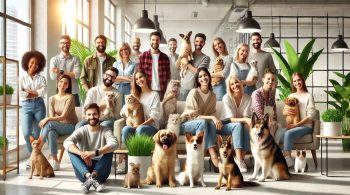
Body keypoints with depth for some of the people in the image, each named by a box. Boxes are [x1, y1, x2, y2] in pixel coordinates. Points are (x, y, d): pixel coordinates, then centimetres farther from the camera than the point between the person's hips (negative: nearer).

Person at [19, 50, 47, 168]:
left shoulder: (41, 78, 11)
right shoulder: (22, 78, 9)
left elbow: (43, 91, -5)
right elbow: (19, 93, -5)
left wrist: (29, 92, -7)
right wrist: (36, 93, -4)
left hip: (39, 106, 1)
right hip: (26, 106, -1)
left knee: (37, 133, 2)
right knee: (26, 133, -15)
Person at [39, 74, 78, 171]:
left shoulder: (69, 97, -9)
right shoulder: (52, 99, 8)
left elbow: (63, 116, -16)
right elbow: (52, 116, 0)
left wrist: (48, 119, -28)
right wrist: (46, 120, -24)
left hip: (71, 126, -4)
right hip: (58, 126, 4)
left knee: (49, 124, -31)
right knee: (51, 133, -34)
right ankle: (55, 162, -34)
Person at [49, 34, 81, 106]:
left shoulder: (75, 59, 6)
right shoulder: (54, 60, 7)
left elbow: (77, 75, -9)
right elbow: (53, 76, -5)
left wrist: (61, 72, -11)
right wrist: (70, 74, -8)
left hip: (73, 94, 0)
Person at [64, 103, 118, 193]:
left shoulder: (106, 130, -2)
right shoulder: (81, 131, 1)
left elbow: (114, 144, -24)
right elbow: (66, 143, -20)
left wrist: (95, 153, -38)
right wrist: (82, 154, -38)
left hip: (100, 171, -1)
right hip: (83, 170, 1)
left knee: (109, 150, -23)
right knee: (71, 150, -20)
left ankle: (92, 177, -39)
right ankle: (88, 176, -42)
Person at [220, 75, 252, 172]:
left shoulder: (248, 98, -6)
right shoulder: (227, 98, -15)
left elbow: (247, 116, -10)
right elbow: (231, 119, -22)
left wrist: (248, 121, -34)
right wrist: (245, 119, -39)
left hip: (241, 125, 3)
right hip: (225, 126, -3)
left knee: (247, 127, -31)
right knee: (238, 125, -35)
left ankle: (241, 158, -30)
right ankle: (239, 159, -43)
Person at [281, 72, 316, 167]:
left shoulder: (308, 96, 1)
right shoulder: (290, 96, 18)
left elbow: (311, 115, -6)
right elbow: (283, 111, 19)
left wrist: (296, 124, -15)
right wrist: (285, 112, -8)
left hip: (305, 126, -4)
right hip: (292, 125, 4)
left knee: (288, 133, -33)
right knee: (281, 133, -30)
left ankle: (286, 158, -29)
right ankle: (288, 159, -29)